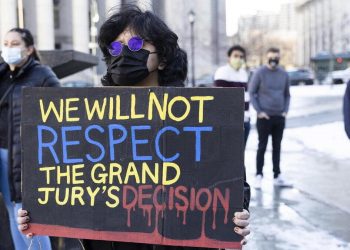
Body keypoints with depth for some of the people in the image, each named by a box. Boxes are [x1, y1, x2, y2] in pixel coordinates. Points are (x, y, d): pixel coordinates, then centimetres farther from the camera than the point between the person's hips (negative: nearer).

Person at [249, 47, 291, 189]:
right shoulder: (260, 73, -5)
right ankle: (259, 176, 7)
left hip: (280, 117, 4)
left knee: (277, 147, 9)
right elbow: (251, 93, -4)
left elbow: (287, 95, 17)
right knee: (262, 147, 0)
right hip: (264, 117, -4)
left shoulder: (284, 74, 8)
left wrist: (285, 111, 4)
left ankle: (277, 176, 17)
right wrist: (259, 111, -10)